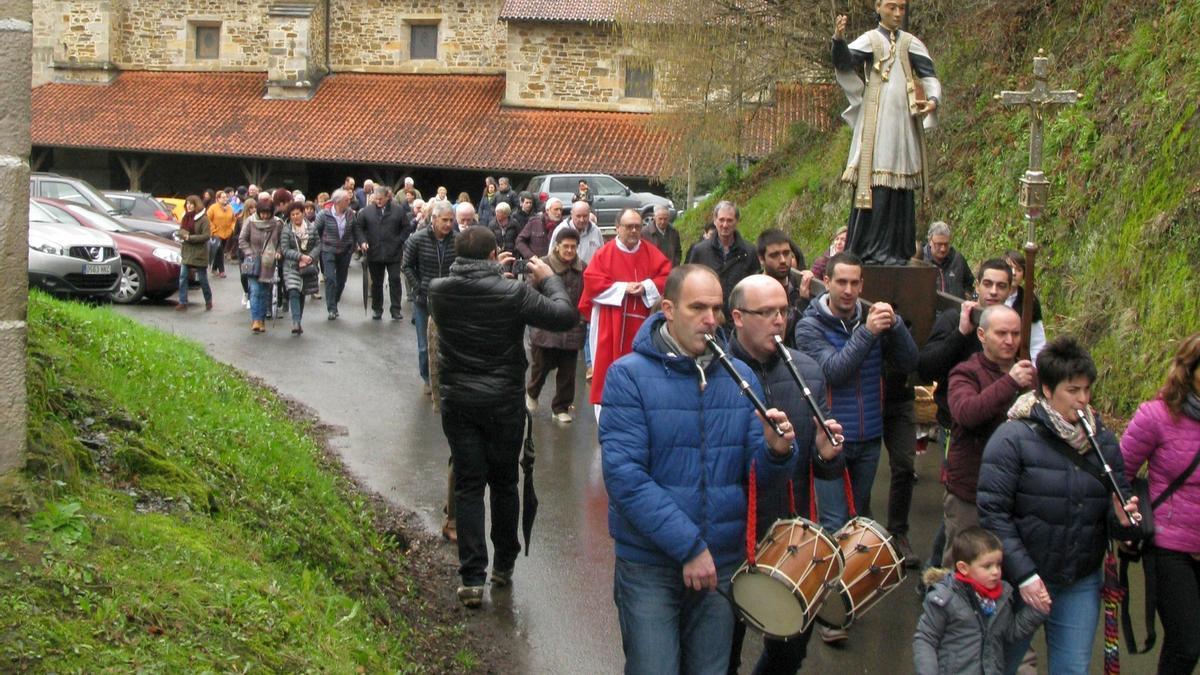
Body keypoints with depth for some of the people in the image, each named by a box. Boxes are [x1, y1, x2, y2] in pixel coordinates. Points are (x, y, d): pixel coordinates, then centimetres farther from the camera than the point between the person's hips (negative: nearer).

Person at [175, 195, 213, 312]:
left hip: (199, 254, -6)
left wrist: (189, 237, -21)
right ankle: (183, 303, 1)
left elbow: (206, 235, -17)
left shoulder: (203, 219, -11)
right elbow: (182, 231, 21)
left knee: (203, 279, 5)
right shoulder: (185, 217, 9)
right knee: (183, 278, -1)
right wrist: (180, 234, -3)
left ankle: (208, 301, 23)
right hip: (186, 253, 6)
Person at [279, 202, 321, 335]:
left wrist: (310, 257, -12)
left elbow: (318, 245, 5)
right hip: (291, 266, -3)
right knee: (293, 293, -18)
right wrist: (300, 256, -19)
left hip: (308, 266, 3)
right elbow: (285, 249, -9)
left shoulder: (312, 228, 4)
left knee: (302, 294, 11)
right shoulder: (286, 230, -5)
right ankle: (296, 322, -25)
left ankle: (298, 322, 22)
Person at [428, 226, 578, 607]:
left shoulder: (439, 291, -7)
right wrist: (549, 280, 3)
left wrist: (491, 273, 20)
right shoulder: (513, 293, -17)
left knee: (468, 485, 5)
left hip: (458, 402, 2)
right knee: (504, 483, 15)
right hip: (504, 403, -2)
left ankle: (472, 578, -1)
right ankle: (504, 565, 28)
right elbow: (566, 316, -12)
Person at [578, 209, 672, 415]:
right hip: (609, 323, -2)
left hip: (640, 323, 2)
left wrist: (646, 287, -14)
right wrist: (622, 289, -14)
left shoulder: (651, 254, 6)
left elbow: (667, 277, 3)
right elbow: (592, 282, -8)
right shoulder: (604, 253, -2)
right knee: (607, 363, -2)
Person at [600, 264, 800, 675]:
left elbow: (761, 478, 4)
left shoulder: (740, 378, 5)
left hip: (722, 563, 4)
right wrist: (689, 547, -20)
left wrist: (777, 452, -20)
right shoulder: (629, 375, -9)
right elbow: (624, 475, -17)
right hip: (649, 564, -4)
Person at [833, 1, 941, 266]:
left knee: (901, 188, 4)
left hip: (904, 124, 4)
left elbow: (929, 75, 5)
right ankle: (870, 250, -4)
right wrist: (839, 40, -35)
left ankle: (895, 250, 8)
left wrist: (933, 100, -15)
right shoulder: (869, 40, 2)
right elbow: (844, 62, -14)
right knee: (874, 186, -8)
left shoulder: (911, 43, 12)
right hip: (876, 124, -4)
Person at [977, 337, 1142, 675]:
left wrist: (1122, 520, -14)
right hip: (1021, 580, -4)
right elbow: (992, 511, -16)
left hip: (1082, 584, 4)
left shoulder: (1103, 440, 4)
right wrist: (1023, 575, -20)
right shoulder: (1014, 438, -13)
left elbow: (1117, 505, 11)